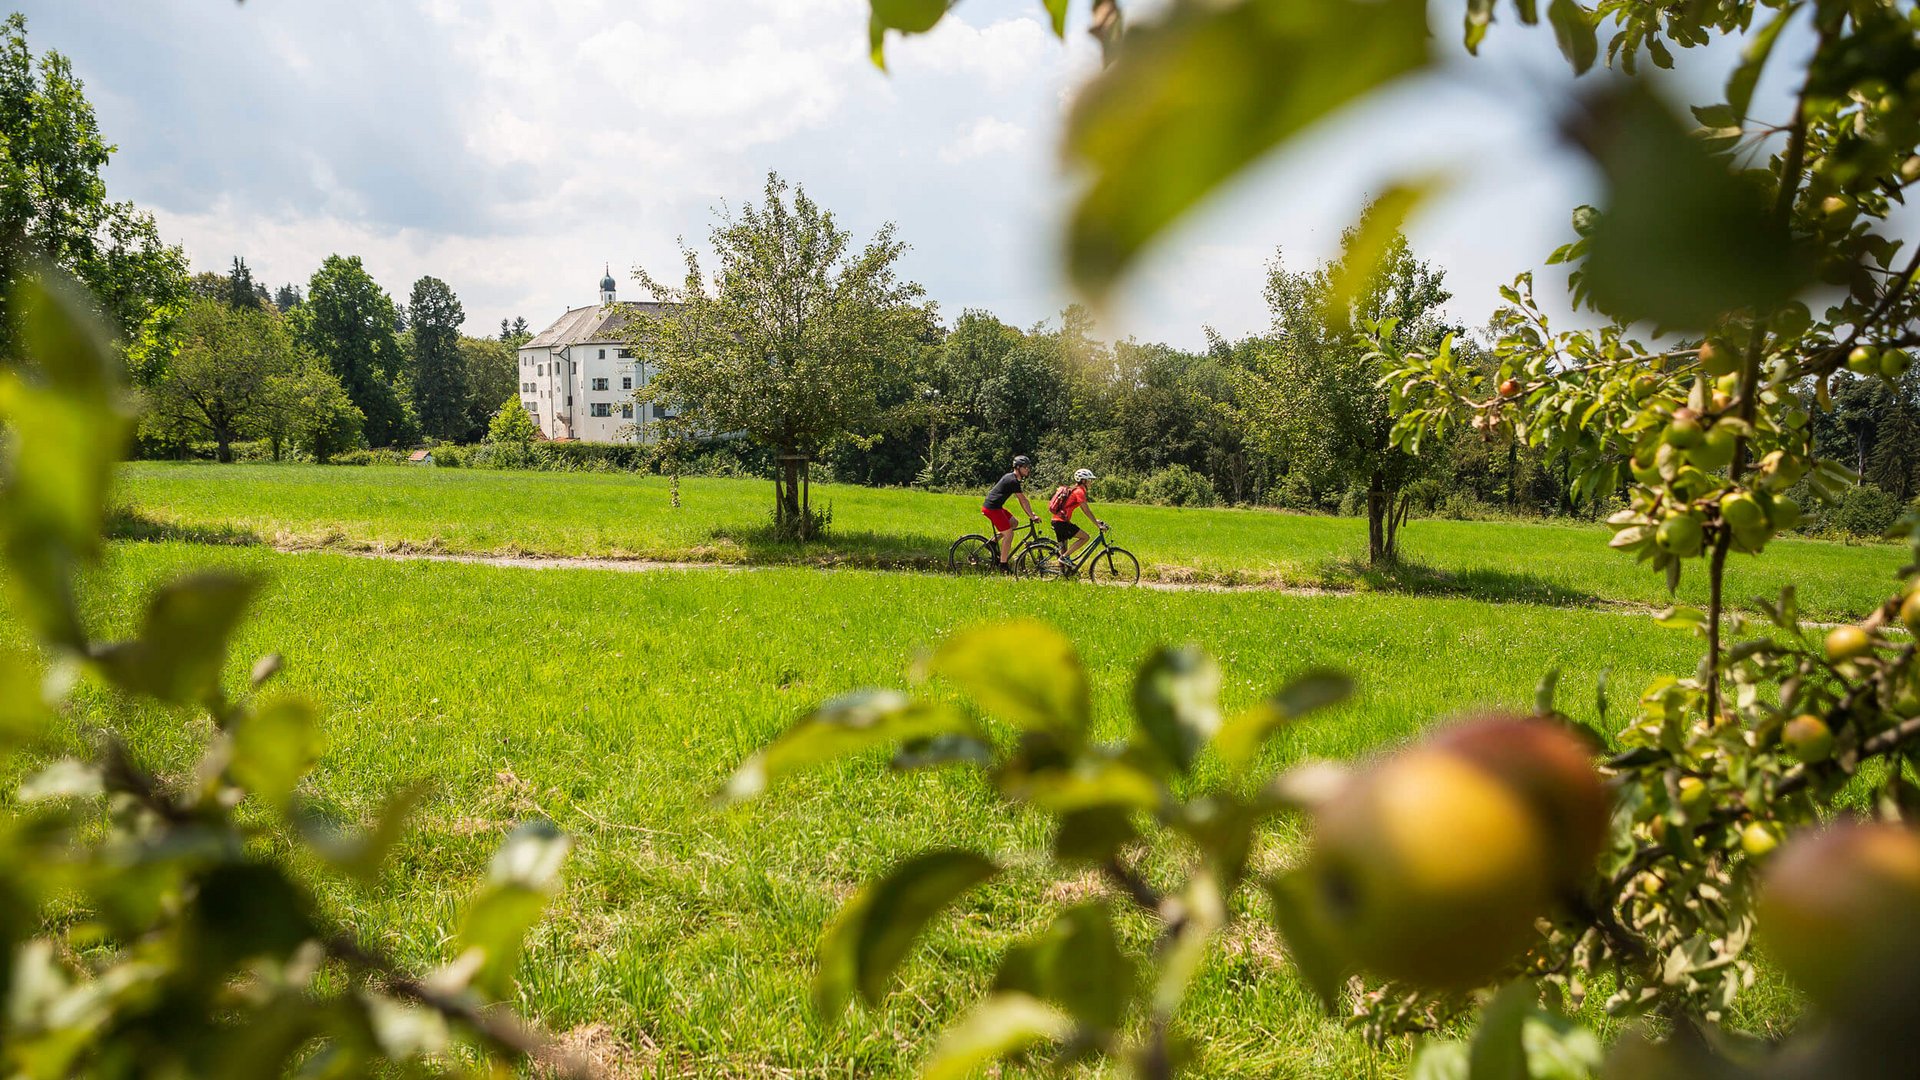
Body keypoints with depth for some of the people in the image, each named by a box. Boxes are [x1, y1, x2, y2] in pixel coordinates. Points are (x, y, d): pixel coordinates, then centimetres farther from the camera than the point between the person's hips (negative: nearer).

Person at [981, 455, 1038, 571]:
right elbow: (1023, 501, -13)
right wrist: (1032, 516, -9)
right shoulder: (1013, 481, -14)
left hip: (992, 505, 10)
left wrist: (1030, 514, 17)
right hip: (992, 508, -10)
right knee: (1008, 535, -5)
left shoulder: (1010, 477, 16)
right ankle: (1003, 565, -2)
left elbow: (1021, 500, 20)